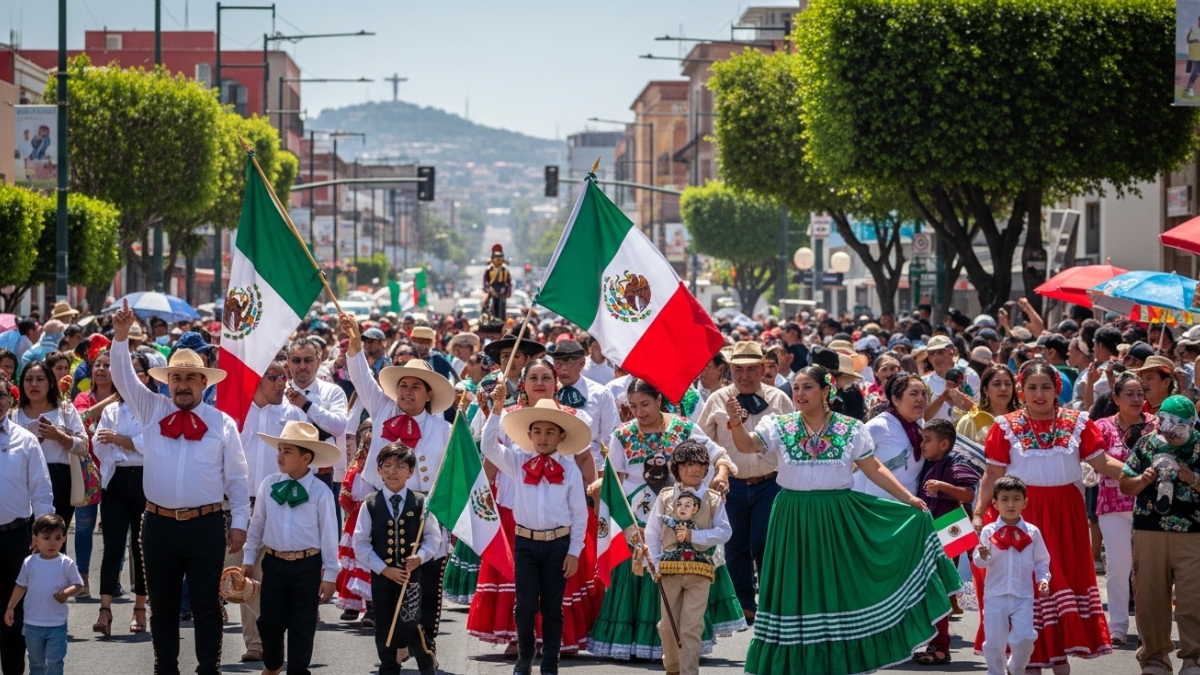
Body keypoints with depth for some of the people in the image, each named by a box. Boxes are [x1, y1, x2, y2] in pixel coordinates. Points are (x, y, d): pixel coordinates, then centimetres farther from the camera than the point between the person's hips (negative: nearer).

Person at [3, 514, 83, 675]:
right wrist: (10, 608, 6)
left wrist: (66, 593, -22)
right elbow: (21, 586, 8)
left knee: (54, 661, -6)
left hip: (57, 624, -2)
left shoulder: (66, 564, -7)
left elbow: (77, 584, -2)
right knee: (36, 661, 16)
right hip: (33, 624, 2)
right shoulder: (30, 563, -1)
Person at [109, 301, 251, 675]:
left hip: (206, 525, -2)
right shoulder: (153, 411, 6)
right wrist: (121, 336, -17)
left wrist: (239, 523, 0)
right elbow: (124, 377, -4)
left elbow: (237, 478, 3)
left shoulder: (223, 423, 1)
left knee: (206, 603, 3)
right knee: (163, 604, 10)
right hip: (159, 523, 2)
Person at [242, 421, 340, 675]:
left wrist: (329, 574, -4)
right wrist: (248, 558, 12)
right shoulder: (268, 485, -1)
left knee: (302, 625, 5)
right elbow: (256, 524, 10)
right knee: (269, 621, 8)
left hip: (307, 566, -3)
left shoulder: (320, 492, -10)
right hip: (274, 562, 3)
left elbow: (329, 535, -5)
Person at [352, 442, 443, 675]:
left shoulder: (420, 503, -1)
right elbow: (360, 544, -2)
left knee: (410, 625, -11)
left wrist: (420, 557, -15)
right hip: (381, 576, 2)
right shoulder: (370, 505, -1)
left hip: (411, 575, -2)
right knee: (385, 629, 9)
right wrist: (384, 569, -10)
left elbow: (433, 537, 3)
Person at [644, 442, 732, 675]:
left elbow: (724, 532, -4)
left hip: (700, 570, -1)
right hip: (670, 568, 1)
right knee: (669, 625, 9)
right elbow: (652, 532, 4)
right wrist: (656, 564, -4)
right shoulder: (665, 497, 3)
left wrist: (693, 535, -14)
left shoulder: (714, 501, 2)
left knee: (692, 627, -6)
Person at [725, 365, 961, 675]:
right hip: (793, 520, 0)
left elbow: (874, 469, 3)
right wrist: (736, 423, -32)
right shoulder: (780, 427, 1)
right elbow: (746, 445, -11)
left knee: (839, 587, 4)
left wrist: (909, 499, -3)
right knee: (797, 590, 2)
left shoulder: (851, 429, 0)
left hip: (837, 520, 0)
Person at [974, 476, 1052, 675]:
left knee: (1024, 638, -8)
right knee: (994, 640, 1)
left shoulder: (1032, 532, 2)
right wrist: (983, 555, -25)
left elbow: (1042, 561, 10)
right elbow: (979, 562, -4)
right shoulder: (988, 532, -2)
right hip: (996, 595, 0)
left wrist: (1043, 578, -6)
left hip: (1023, 595, 1)